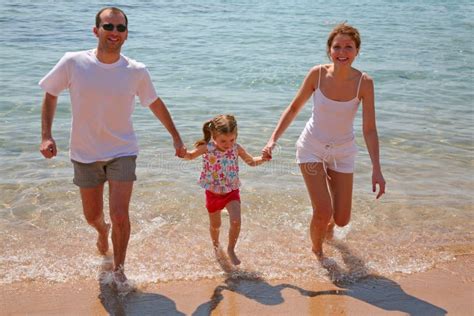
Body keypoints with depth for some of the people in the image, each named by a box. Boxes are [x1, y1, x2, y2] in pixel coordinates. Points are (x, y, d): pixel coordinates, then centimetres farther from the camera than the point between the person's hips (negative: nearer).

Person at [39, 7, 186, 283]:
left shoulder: (137, 71, -10)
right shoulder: (73, 63, -12)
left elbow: (156, 104, 6)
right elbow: (50, 94, 3)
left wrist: (176, 137, 11)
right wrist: (46, 135, -6)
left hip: (122, 153, -1)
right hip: (85, 154, 1)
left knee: (120, 216, -11)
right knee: (92, 216, 15)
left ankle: (119, 270, 14)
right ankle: (102, 230, 54)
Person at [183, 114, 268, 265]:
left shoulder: (236, 148, -13)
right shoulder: (207, 148, -18)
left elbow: (251, 161, 1)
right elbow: (190, 155, -6)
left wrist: (263, 159, -19)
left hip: (231, 192, 0)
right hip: (213, 193, 0)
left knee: (236, 221, -18)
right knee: (215, 225, 16)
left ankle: (231, 249, 6)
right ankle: (216, 247, 47)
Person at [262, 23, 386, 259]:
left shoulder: (364, 83, -17)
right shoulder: (317, 74, -16)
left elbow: (369, 129, -16)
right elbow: (294, 109, -3)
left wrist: (376, 169, -22)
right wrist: (273, 140, -12)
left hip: (343, 152, 1)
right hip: (312, 147, -1)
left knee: (341, 220, 5)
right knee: (323, 213, -11)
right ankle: (317, 251, 22)